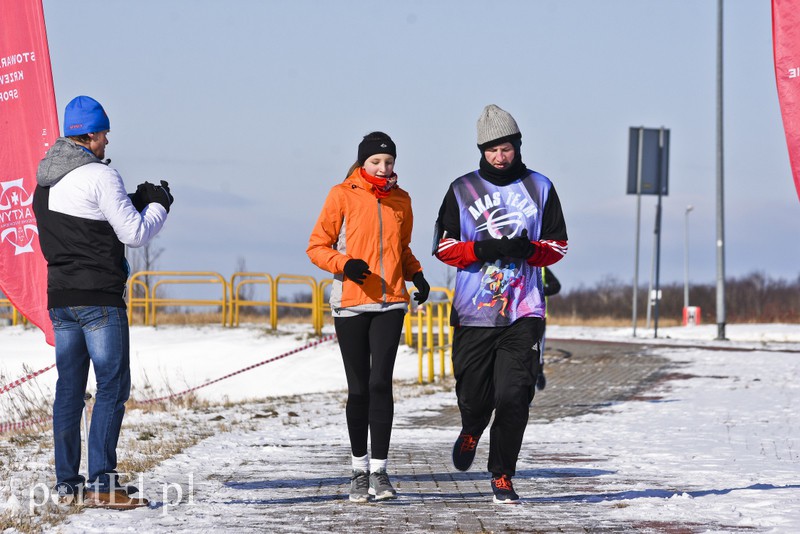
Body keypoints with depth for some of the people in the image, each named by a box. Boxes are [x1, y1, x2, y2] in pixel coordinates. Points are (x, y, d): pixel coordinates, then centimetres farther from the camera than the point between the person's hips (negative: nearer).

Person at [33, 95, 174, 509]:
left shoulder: (45, 181, 12)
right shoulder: (100, 176, -13)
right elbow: (135, 234, -12)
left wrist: (133, 202, 16)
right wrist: (157, 206, 7)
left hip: (59, 296, 8)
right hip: (98, 297, -8)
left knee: (69, 386, 11)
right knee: (112, 385, -4)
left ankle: (66, 482, 11)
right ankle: (100, 483, -9)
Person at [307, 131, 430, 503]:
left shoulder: (400, 200, 10)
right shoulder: (342, 195, -1)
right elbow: (317, 246, 0)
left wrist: (416, 276, 5)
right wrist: (344, 264, -18)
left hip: (390, 303, 2)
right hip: (350, 303, -2)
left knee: (380, 382, -11)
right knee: (359, 388, 4)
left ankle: (380, 469, -7)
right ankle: (359, 469, 18)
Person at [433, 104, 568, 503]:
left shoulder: (539, 188, 8)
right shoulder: (462, 190, 6)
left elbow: (558, 246, 10)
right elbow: (443, 246, 4)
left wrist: (528, 249, -12)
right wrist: (481, 250, -14)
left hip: (523, 311, 0)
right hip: (473, 310, 0)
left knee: (513, 396, -10)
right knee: (474, 395, 2)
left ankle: (502, 476, 0)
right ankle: (471, 431, 37)